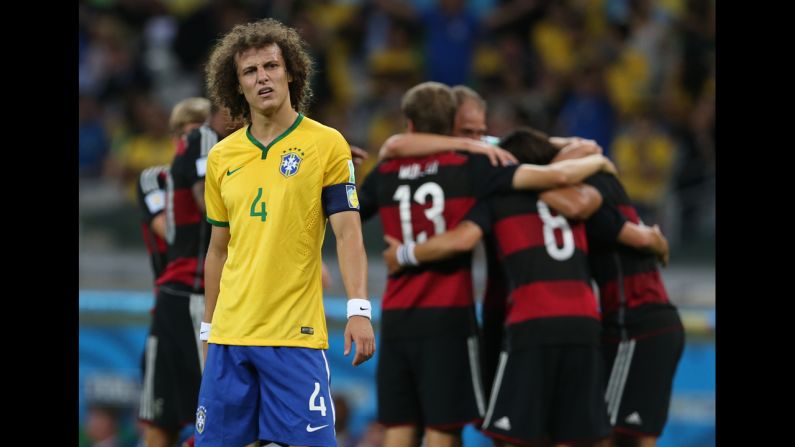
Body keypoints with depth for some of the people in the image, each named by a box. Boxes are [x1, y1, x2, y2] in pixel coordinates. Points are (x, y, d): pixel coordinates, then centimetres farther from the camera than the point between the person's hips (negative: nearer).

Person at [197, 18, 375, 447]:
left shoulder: (327, 145, -2)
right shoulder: (221, 157, 10)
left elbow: (347, 233, -8)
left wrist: (358, 310, -19)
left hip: (295, 336, -4)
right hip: (229, 336, 4)